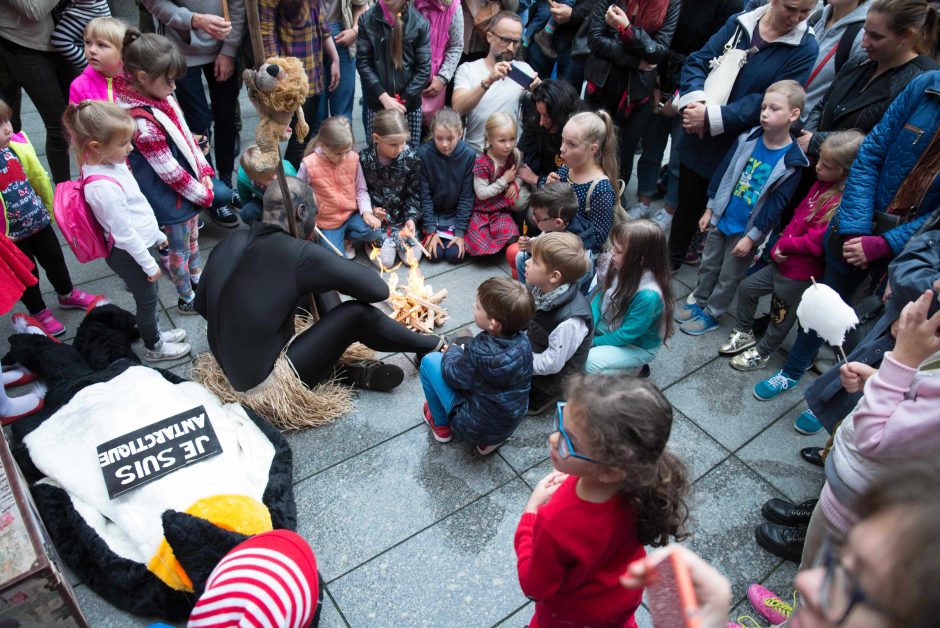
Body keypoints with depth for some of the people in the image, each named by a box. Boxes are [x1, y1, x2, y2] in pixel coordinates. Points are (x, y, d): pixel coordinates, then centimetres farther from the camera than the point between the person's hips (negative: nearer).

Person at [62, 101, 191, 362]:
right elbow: (124, 233, -24)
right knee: (147, 300, 12)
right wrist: (149, 264, -16)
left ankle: (154, 333, 47)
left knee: (149, 297, 25)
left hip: (140, 244, 8)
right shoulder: (103, 187, -31)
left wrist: (157, 234, 19)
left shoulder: (112, 164, -2)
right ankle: (154, 347, 34)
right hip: (128, 254, -8)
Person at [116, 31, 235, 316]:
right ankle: (186, 298, 33)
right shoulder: (142, 121, -30)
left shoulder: (161, 98, -4)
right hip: (171, 196, -8)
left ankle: (196, 279, 50)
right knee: (179, 248, 12)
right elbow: (169, 171, -25)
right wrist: (204, 194, -15)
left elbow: (187, 137, 5)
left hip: (190, 182, 8)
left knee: (192, 237, 27)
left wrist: (204, 172, -4)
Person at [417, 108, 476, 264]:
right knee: (435, 253, -13)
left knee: (454, 254, -11)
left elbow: (466, 196, -11)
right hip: (431, 212, 0)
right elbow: (424, 195, -13)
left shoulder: (469, 155, -17)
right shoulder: (423, 154, -18)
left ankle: (451, 232, 18)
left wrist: (460, 232, -13)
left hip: (456, 214, 0)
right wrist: (431, 230, -15)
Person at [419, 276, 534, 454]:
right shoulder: (523, 342, -14)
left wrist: (453, 352, 2)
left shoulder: (479, 351, -32)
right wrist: (465, 352, 3)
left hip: (473, 429, -6)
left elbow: (454, 377, -15)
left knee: (430, 361, 0)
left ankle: (441, 426, 20)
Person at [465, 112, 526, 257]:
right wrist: (504, 181, -21)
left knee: (509, 237, -23)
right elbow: (481, 193, -19)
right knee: (481, 246, -19)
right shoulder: (482, 163, -20)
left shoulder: (515, 155, -5)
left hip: (502, 209, 4)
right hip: (481, 210, -4)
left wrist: (516, 184, -13)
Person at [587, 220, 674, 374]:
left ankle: (635, 369, 4)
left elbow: (626, 335, -25)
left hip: (637, 346, -6)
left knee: (586, 362, -24)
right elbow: (598, 295, -4)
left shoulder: (649, 295, -36)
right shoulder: (618, 266, -18)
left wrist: (592, 342, -16)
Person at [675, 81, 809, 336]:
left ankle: (711, 314, 26)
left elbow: (776, 206, -14)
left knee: (729, 277, 10)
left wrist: (752, 237, -14)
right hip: (721, 218, 4)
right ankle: (698, 302, 36)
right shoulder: (748, 139, -5)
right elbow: (723, 172, 3)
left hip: (746, 230, -4)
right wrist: (710, 209, 5)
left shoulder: (791, 161, -16)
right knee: (708, 265, 18)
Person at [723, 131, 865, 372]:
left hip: (801, 274, -8)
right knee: (747, 288, 16)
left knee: (781, 316, 11)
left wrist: (786, 245, -13)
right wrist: (781, 245, -2)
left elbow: (816, 241, -28)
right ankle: (744, 333, 36)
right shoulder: (822, 185, 2)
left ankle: (761, 353, 33)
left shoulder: (843, 203, -25)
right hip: (783, 259, 8)